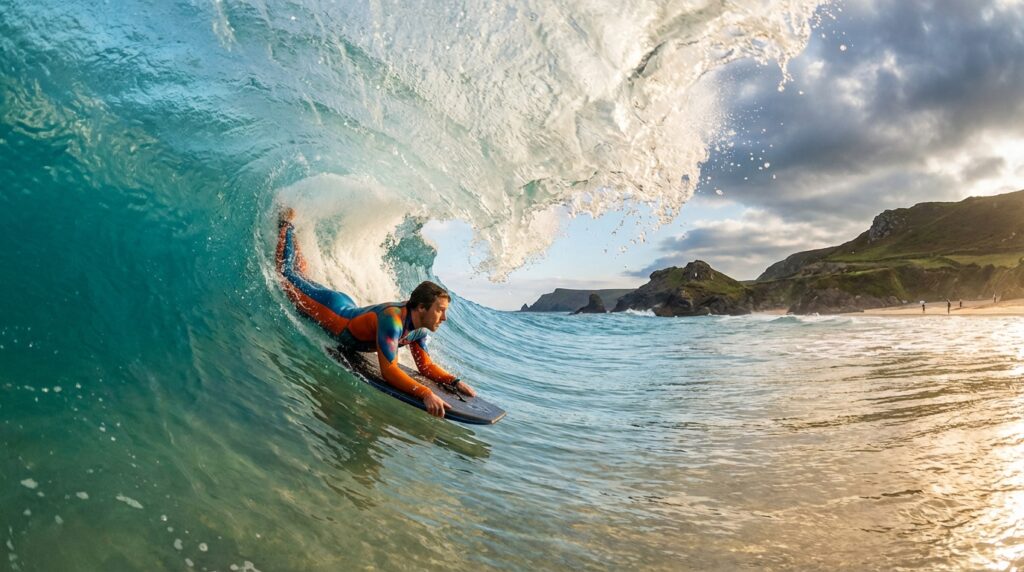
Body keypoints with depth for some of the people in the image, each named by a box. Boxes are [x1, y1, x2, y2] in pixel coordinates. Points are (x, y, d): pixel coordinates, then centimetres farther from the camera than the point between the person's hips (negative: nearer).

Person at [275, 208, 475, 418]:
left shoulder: (421, 328, -20)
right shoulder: (393, 320, -44)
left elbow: (425, 365, -12)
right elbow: (388, 371, -49)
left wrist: (455, 381, -28)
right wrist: (425, 393, -57)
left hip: (349, 308, 6)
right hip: (333, 311, -6)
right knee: (285, 272, 16)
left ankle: (289, 229, 47)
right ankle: (285, 225, 31)